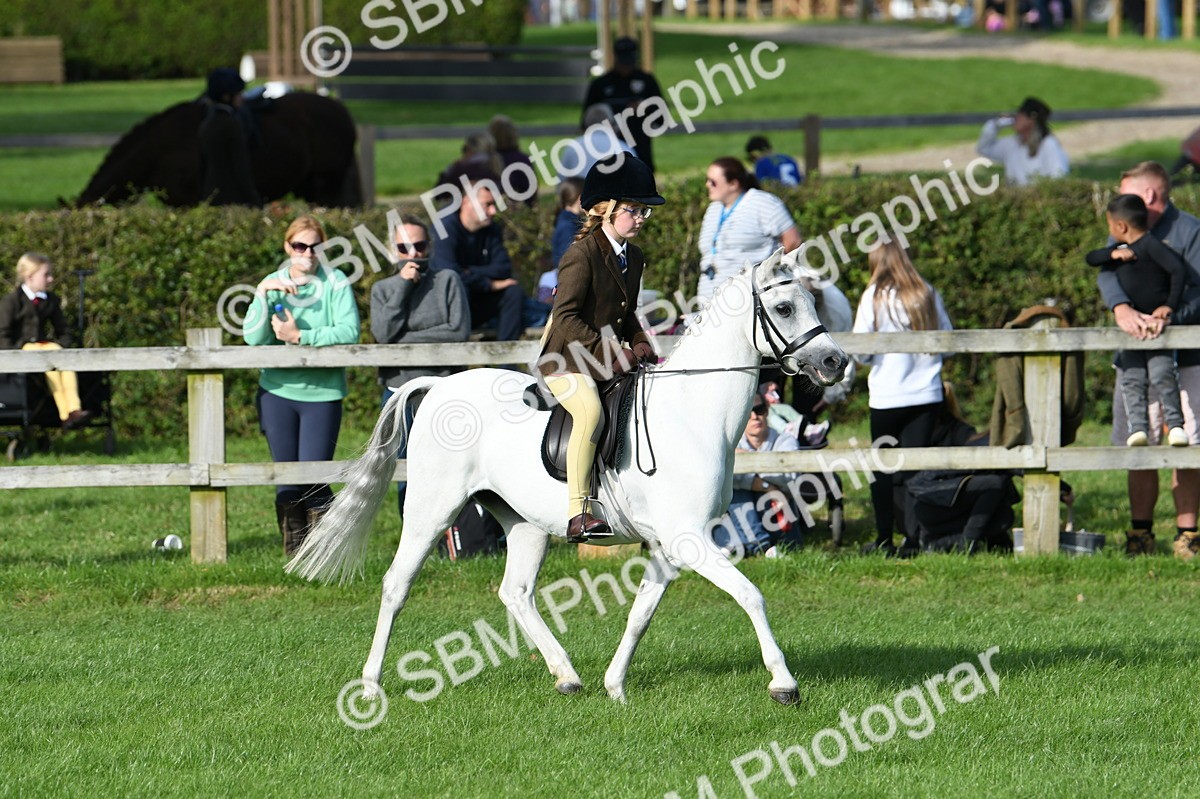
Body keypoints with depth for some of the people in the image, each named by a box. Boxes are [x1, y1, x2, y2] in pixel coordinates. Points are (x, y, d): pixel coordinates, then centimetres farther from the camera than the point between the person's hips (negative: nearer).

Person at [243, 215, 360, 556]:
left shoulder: (335, 283, -3)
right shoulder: (273, 285, 5)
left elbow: (349, 331, -16)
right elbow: (253, 338, -6)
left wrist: (300, 337, -20)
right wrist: (263, 294, -17)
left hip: (322, 392, -3)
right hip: (278, 391, 3)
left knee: (314, 481, -8)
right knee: (287, 480, 5)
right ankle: (295, 556, 14)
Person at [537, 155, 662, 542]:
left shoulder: (634, 258, 12)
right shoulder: (582, 254, -14)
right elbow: (566, 317, -20)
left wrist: (639, 343, 0)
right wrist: (609, 353, -24)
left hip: (611, 361, 9)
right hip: (565, 360, -9)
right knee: (589, 409, -35)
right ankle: (577, 514, -39)